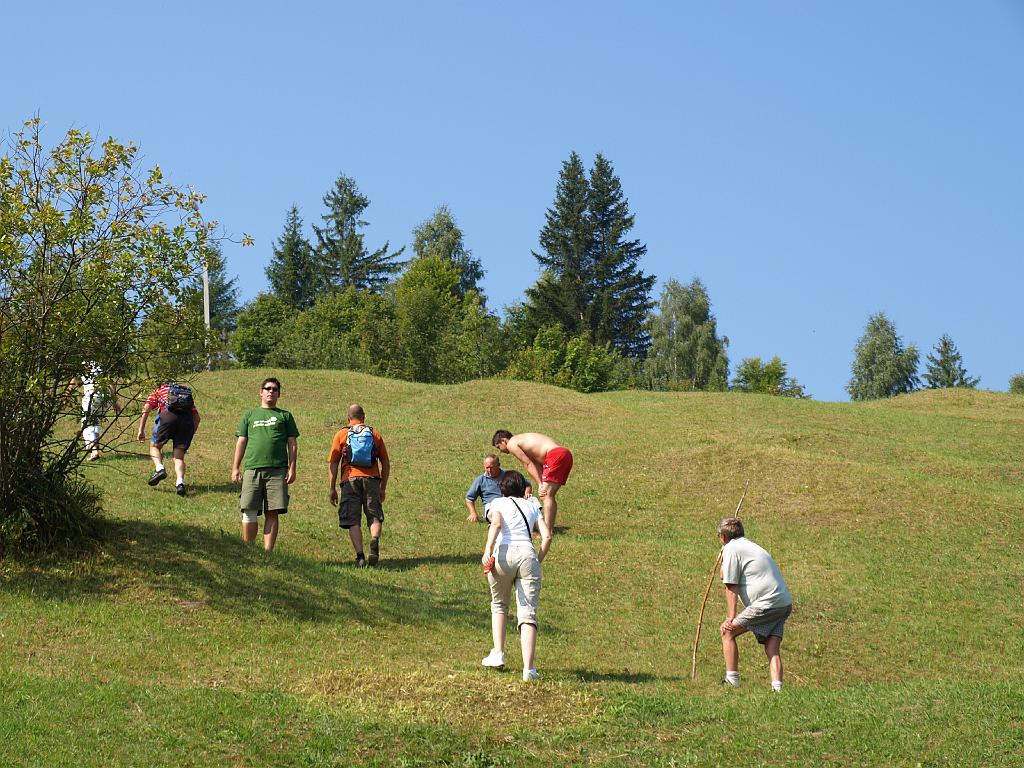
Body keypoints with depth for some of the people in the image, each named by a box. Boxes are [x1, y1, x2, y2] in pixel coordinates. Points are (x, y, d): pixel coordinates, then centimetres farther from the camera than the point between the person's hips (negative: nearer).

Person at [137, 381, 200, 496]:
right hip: (187, 419, 3)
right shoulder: (187, 393, 37)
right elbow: (196, 417, 26)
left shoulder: (158, 390, 30)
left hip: (168, 414, -3)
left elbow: (146, 409, 14)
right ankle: (180, 482, -14)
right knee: (179, 456, 8)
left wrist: (141, 430, 13)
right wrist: (190, 435, 32)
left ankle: (159, 468, -7)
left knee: (155, 446, 18)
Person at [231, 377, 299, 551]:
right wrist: (235, 468, 7)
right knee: (249, 512, -5)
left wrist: (292, 468, 1)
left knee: (272, 513, -5)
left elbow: (292, 444, 12)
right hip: (252, 469, 1)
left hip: (277, 471, -1)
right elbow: (241, 442, 17)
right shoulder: (250, 415, 19)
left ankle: (267, 552, -2)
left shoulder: (285, 416, 17)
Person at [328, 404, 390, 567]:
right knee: (375, 516, 5)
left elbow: (333, 463, 4)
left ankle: (360, 556, -10)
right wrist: (383, 488, 22)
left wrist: (332, 488, 7)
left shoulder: (341, 435, 10)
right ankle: (375, 539, -26)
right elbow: (386, 463, 15)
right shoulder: (375, 434, 15)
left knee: (353, 521, 1)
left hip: (350, 480, -1)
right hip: (372, 479, 1)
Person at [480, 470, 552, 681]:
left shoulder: (498, 503, 16)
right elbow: (547, 536, 11)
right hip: (528, 555, 1)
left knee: (499, 605, 25)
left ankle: (498, 653, 18)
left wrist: (488, 550, -15)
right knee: (528, 614, -2)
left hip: (504, 554, -1)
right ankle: (528, 668, -13)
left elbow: (496, 523, -7)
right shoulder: (532, 506, 23)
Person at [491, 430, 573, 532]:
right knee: (548, 496, 17)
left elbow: (528, 464, -2)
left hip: (556, 455, -9)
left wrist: (540, 485, -3)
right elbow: (537, 465, 20)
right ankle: (550, 528, 19)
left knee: (546, 496, -11)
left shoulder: (511, 444, 4)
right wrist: (541, 484, 9)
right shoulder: (523, 440, 30)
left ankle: (547, 531, -19)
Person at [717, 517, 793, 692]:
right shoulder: (749, 545, 26)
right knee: (772, 649, 3)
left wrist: (731, 619, -3)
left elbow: (731, 587, -4)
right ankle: (777, 688, -14)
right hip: (785, 602, 9)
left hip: (767, 602, -9)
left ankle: (732, 682, 2)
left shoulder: (731, 549, -1)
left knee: (728, 631, 2)